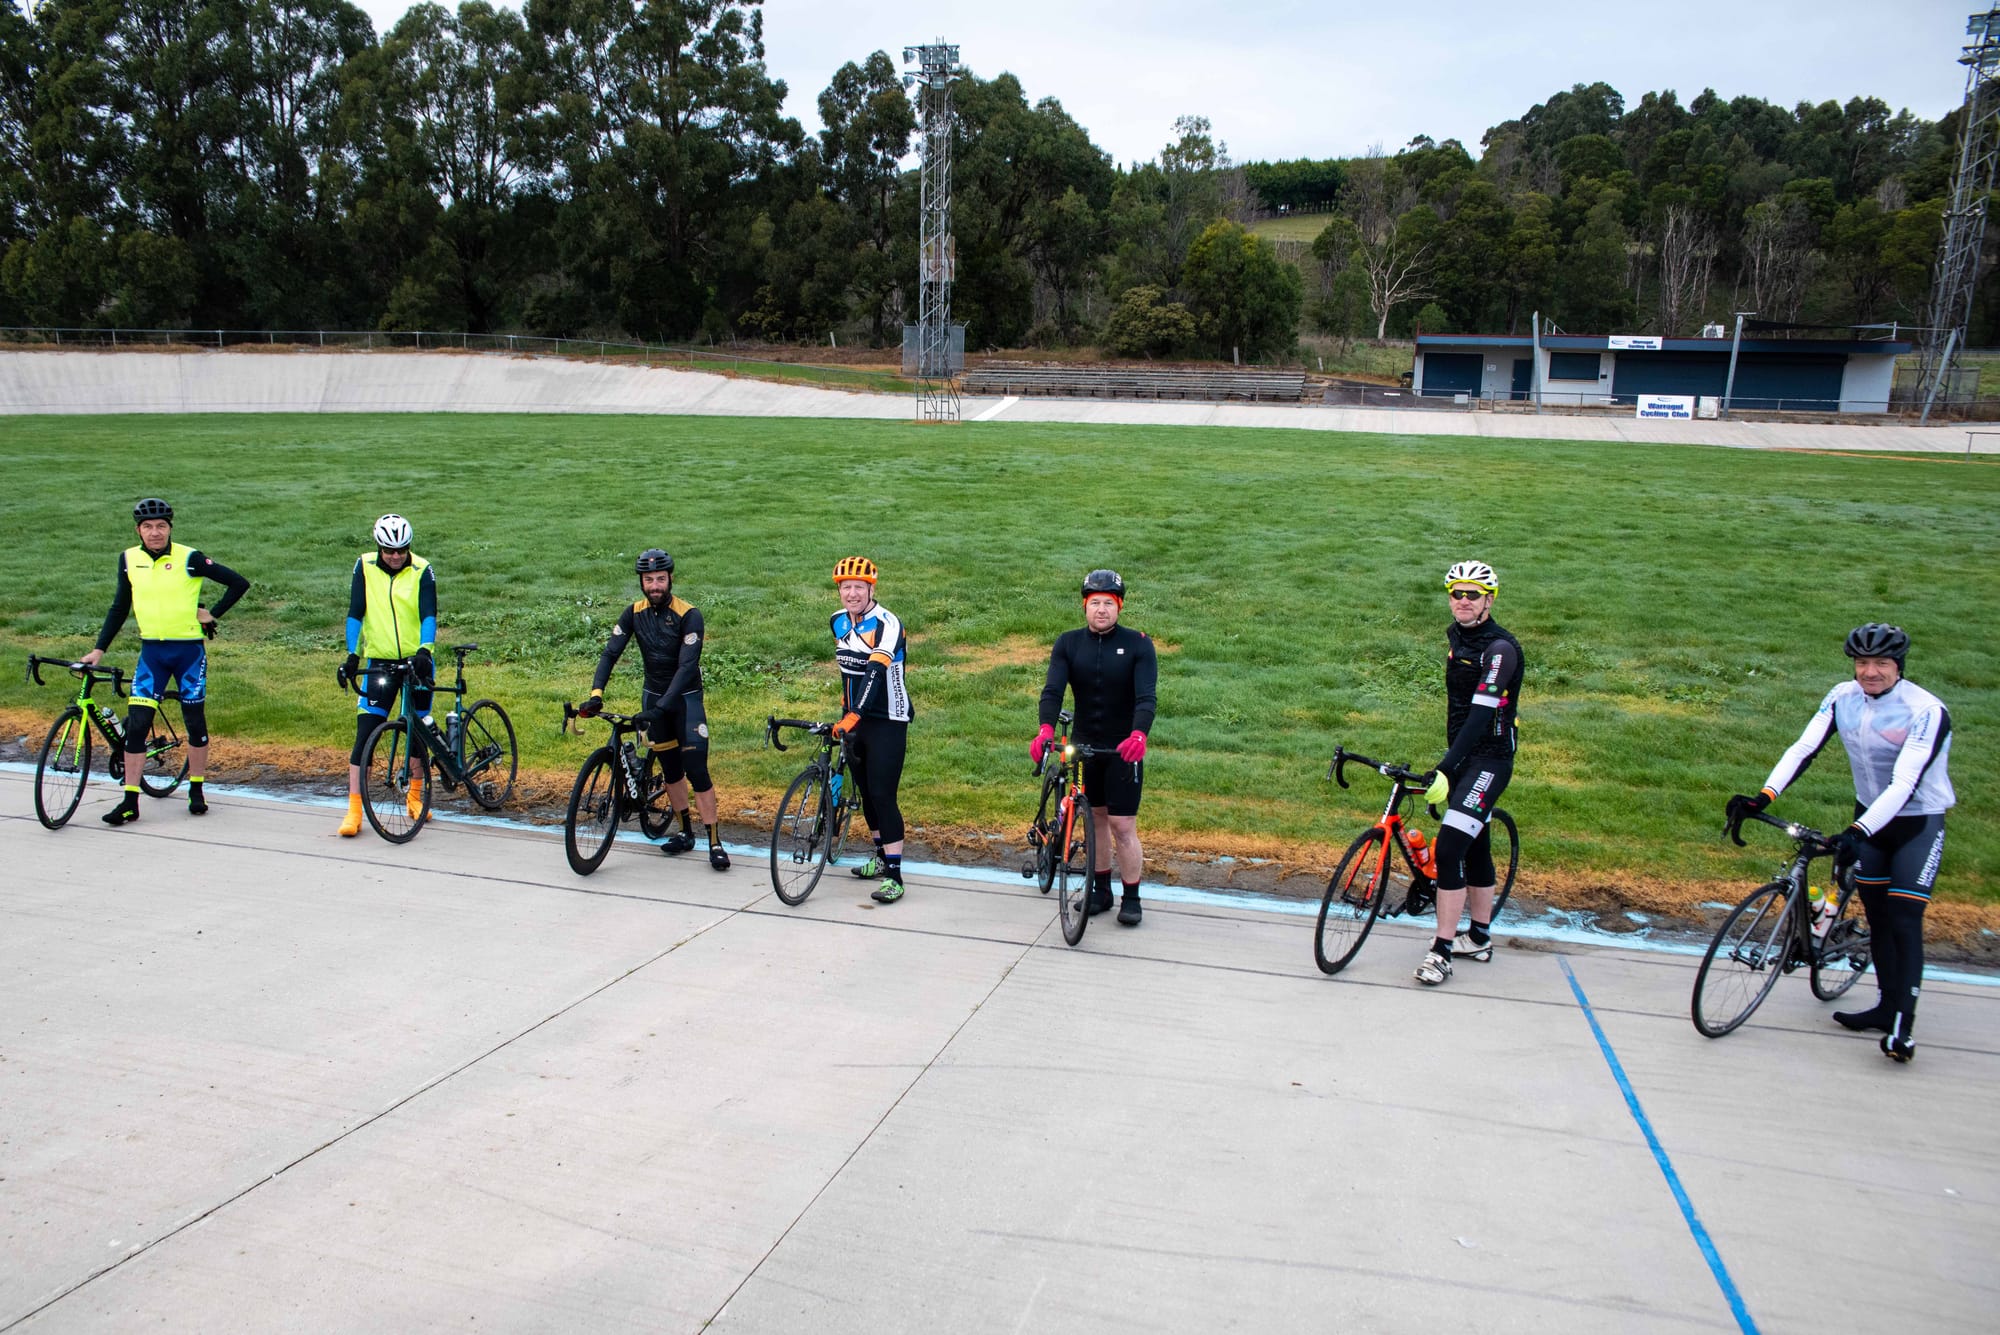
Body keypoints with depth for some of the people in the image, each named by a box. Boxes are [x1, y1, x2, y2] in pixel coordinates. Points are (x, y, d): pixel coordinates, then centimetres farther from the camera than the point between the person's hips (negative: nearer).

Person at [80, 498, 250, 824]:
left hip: (189, 650, -3)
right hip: (151, 652, 3)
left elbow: (239, 583, -5)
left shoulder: (189, 558, -9)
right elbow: (120, 608, 12)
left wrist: (213, 614, -6)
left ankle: (196, 792, 22)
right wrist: (99, 649, 9)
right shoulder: (129, 559, 3)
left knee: (195, 721, 7)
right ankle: (130, 802, 0)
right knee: (136, 723, -5)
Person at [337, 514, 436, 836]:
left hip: (416, 661, 0)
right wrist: (352, 654, -17)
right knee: (365, 734, -7)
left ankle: (414, 795, 31)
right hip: (379, 662, 0)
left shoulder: (422, 571, -6)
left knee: (417, 731, 10)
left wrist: (424, 650, -33)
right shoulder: (365, 567, -2)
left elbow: (429, 614, -16)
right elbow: (355, 613, -5)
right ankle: (354, 810, -5)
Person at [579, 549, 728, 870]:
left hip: (685, 697, -4)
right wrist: (596, 693, -25)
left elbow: (687, 665, -26)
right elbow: (610, 653, -10)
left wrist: (661, 707, -34)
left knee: (696, 767, -10)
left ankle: (714, 840, -5)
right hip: (653, 695, 5)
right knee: (670, 767, 12)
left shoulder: (689, 615, -20)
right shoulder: (634, 613, -5)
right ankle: (685, 832, 25)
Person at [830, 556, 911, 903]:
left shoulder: (886, 624, -19)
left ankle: (894, 875, -6)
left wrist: (853, 715, -42)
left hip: (887, 722, -7)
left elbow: (875, 672, -32)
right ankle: (881, 856, 31)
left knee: (883, 796, -10)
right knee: (866, 793, 15)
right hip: (854, 719, 7)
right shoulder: (839, 621, 4)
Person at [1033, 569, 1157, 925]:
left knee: (1123, 826, -3)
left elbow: (1147, 696, -19)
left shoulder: (1138, 644, -8)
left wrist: (1138, 735, -38)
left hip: (1123, 748, -3)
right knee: (1094, 818, 12)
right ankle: (1101, 889, 27)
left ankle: (1131, 898, 11)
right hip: (1084, 745, 3)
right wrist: (1046, 729, -32)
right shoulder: (1068, 643, -1)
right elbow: (1052, 690, -13)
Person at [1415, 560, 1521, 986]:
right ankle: (1479, 938, 30)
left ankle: (1442, 951, -10)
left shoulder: (1501, 647, -19)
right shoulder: (1456, 635, 7)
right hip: (1461, 756, 9)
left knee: (1449, 847, -16)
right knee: (1475, 845, 17)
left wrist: (1445, 767, -34)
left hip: (1489, 759, -8)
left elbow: (1481, 713, -27)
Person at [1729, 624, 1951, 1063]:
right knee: (1876, 915, 11)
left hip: (1918, 822, -5)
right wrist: (1762, 797, -28)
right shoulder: (1844, 697, -9)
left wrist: (1858, 832, -43)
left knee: (1904, 921, -9)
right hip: (1870, 814, 5)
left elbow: (1904, 784, -32)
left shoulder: (1927, 711, -24)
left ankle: (1902, 1025, -5)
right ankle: (1887, 1005, 25)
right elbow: (1804, 747, -15)